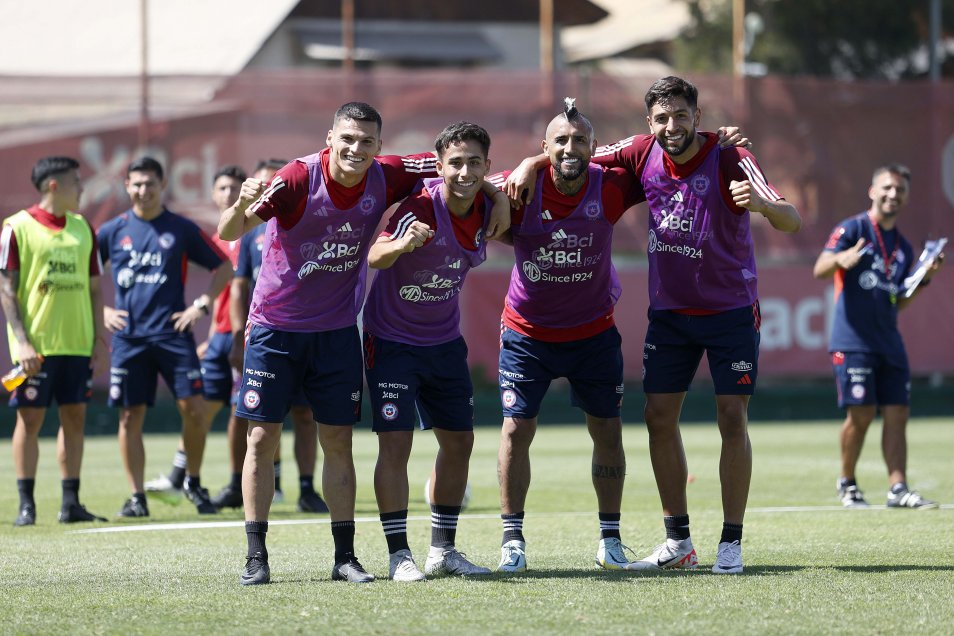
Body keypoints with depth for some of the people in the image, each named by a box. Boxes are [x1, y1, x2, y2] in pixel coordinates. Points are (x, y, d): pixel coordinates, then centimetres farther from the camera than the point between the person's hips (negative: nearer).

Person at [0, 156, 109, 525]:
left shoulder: (83, 229, 11)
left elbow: (93, 289, 15)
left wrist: (99, 340, 7)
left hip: (77, 343, 5)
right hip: (36, 345, -5)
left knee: (74, 418, 5)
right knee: (30, 419, -2)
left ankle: (71, 504, 9)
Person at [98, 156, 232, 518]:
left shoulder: (181, 229, 5)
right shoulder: (112, 231, 8)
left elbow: (223, 267, 11)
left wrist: (202, 304, 1)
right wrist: (102, 311, 4)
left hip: (173, 332, -1)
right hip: (128, 336, 1)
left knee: (193, 407, -9)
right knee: (130, 416, 0)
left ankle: (194, 483, 10)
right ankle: (137, 497, 7)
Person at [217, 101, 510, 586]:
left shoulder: (387, 178, -8)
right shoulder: (298, 179, -19)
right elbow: (227, 233, -26)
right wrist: (243, 205, -48)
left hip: (337, 330, 3)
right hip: (275, 324, -3)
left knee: (338, 441, 4)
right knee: (262, 437, -4)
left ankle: (345, 557, 8)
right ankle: (256, 557, 1)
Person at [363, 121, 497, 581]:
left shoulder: (486, 209, -8)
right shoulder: (421, 207, -26)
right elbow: (375, 257, -39)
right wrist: (400, 244, -60)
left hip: (445, 342, 6)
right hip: (392, 340, -6)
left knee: (458, 442, 8)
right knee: (395, 442, -10)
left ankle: (443, 550, 20)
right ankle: (399, 555, -4)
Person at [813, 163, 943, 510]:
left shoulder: (903, 247, 18)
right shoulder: (852, 228, -2)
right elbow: (819, 270, -15)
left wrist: (924, 279, 7)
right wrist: (840, 259, -37)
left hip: (889, 344, 6)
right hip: (853, 341, -6)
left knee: (897, 414, -1)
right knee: (862, 413, -9)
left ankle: (898, 489, -2)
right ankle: (847, 484, 9)